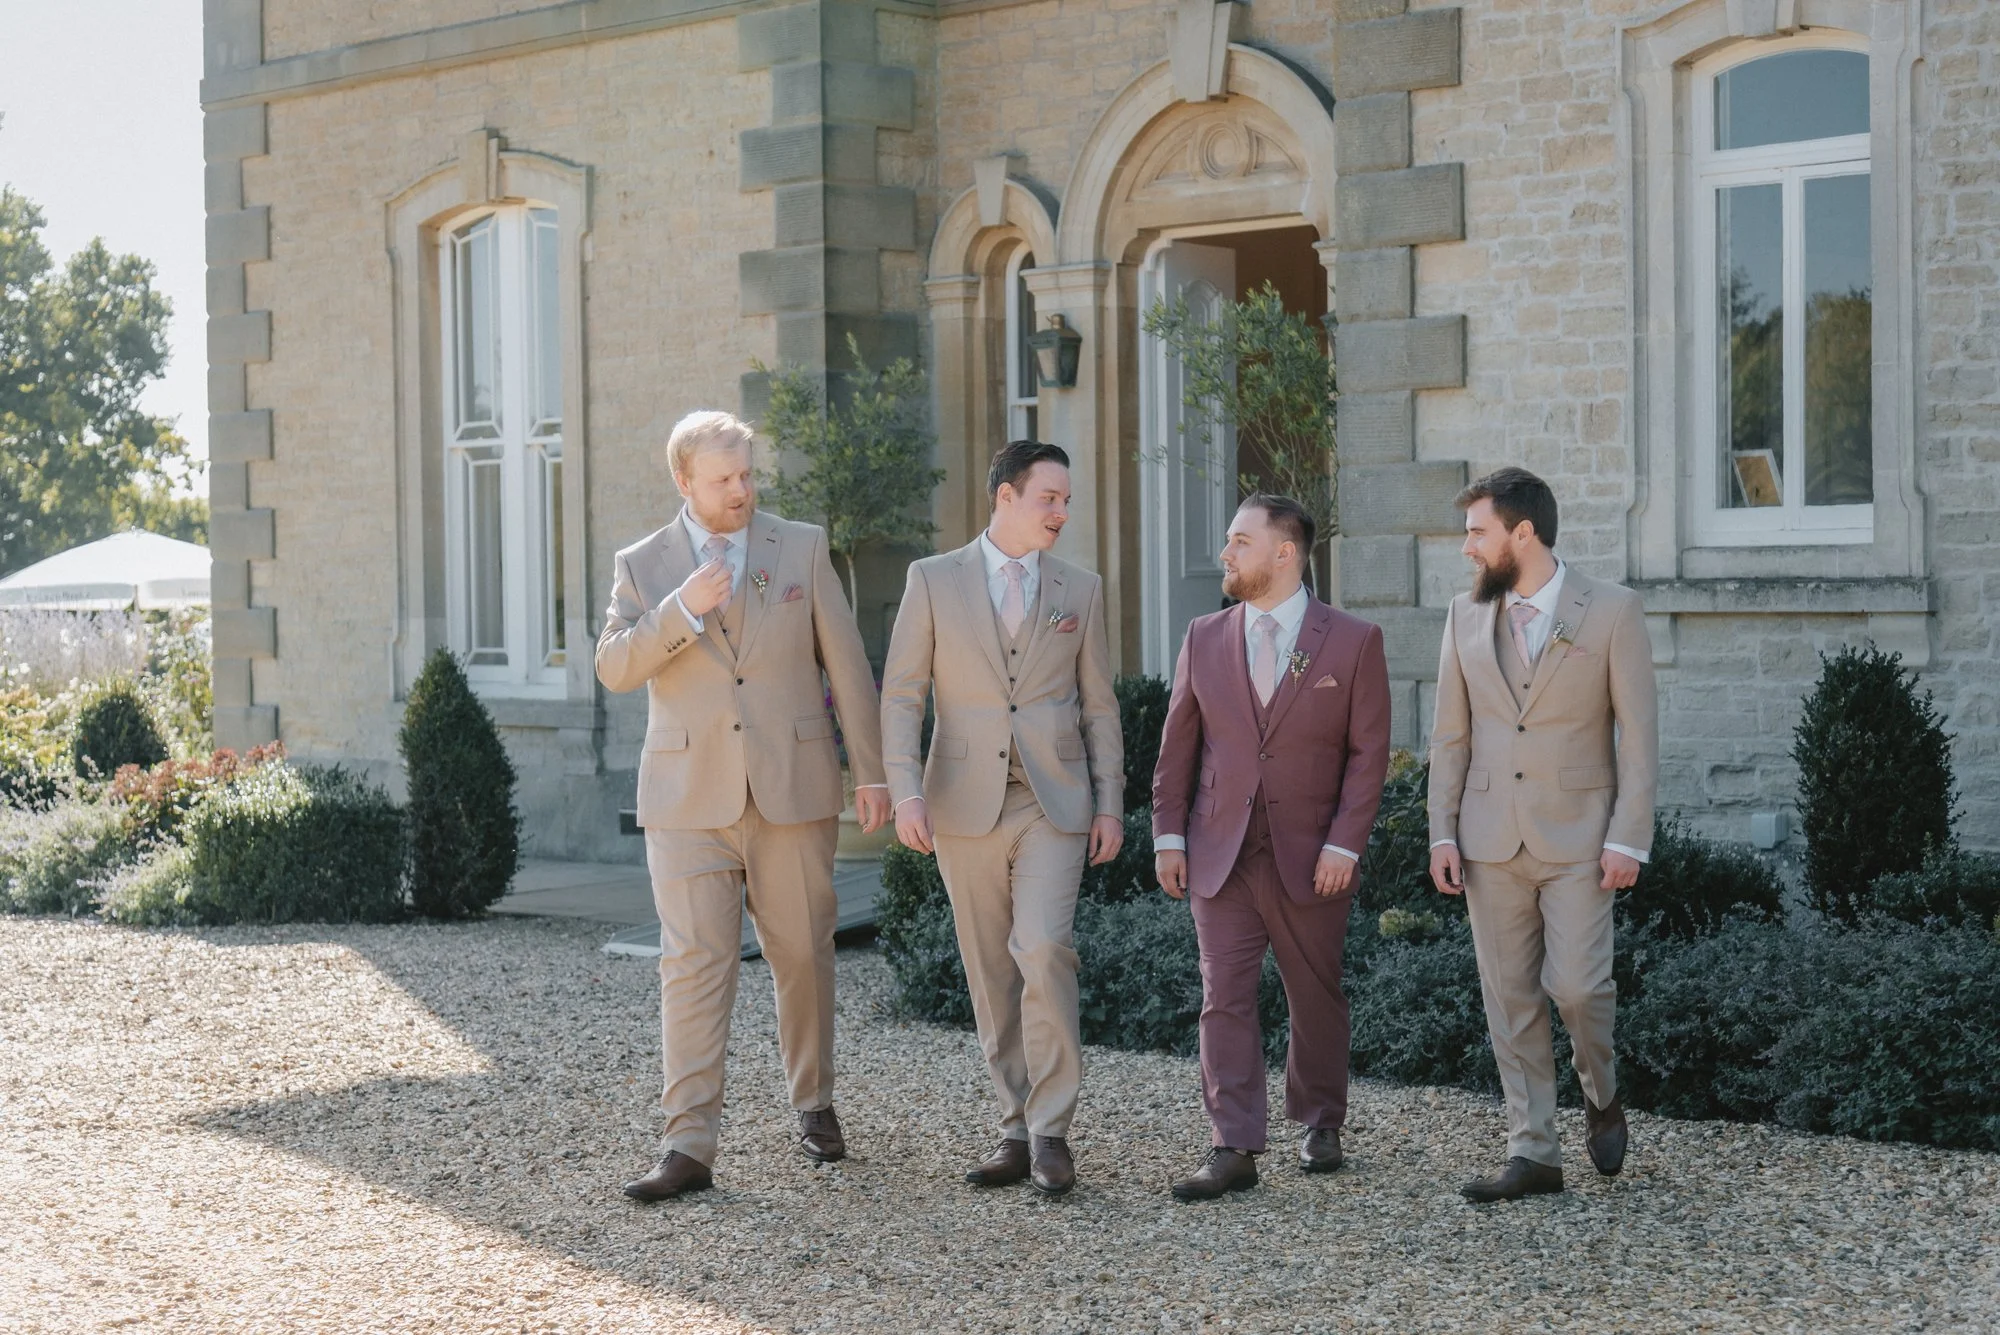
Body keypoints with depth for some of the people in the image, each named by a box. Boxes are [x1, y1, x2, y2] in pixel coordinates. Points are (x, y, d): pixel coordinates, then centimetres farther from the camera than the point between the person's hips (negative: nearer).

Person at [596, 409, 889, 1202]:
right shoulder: (643, 566, 6)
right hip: (691, 796, 0)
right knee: (694, 965, -7)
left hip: (792, 789, 1)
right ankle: (688, 1146, -8)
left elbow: (846, 663, 5)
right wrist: (681, 609, -18)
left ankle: (814, 1104, 28)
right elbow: (613, 668, -4)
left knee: (803, 957, 8)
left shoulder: (801, 549, 5)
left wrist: (871, 771, 3)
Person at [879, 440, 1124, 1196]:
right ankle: (1018, 1132, 15)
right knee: (991, 975, 5)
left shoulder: (1081, 590, 8)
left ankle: (1051, 1133, -8)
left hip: (1054, 802, 0)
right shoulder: (934, 581, 3)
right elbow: (901, 695, 0)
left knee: (1043, 954, -17)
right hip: (965, 803, 1)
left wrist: (1109, 802, 4)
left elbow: (1098, 704, 11)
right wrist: (904, 791, -11)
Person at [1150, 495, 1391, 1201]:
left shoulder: (1353, 641, -2)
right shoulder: (1204, 638, 7)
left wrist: (1344, 843, -10)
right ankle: (1233, 1151, -5)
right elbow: (1178, 744, 10)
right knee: (1225, 999, -5)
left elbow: (1368, 751, -3)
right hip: (1221, 855, 2)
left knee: (1316, 998, 10)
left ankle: (1321, 1125, 28)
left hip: (1310, 858, -2)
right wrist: (1169, 835, 4)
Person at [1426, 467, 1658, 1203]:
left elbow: (1638, 735, -5)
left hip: (1577, 837, -4)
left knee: (1577, 985, -10)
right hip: (1490, 839, 4)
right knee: (1510, 998, 4)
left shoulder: (1612, 611, -5)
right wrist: (1441, 833, 2)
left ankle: (1600, 1093, 20)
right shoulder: (1466, 616, 6)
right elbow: (1450, 736, 9)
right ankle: (1532, 1153, 11)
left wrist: (1628, 840, -11)